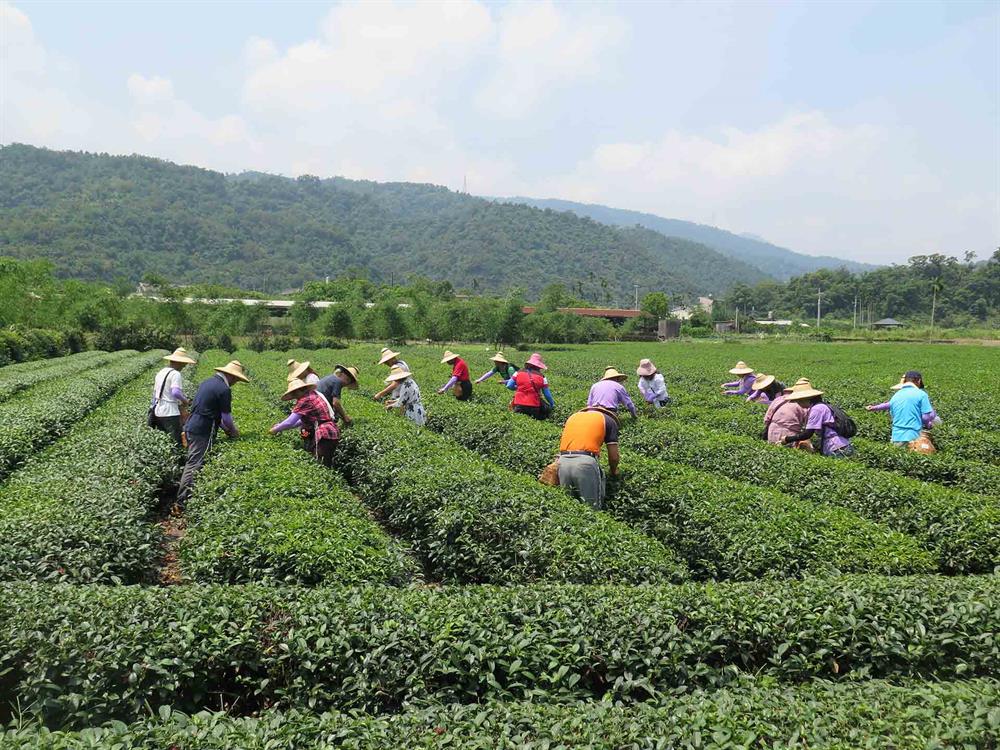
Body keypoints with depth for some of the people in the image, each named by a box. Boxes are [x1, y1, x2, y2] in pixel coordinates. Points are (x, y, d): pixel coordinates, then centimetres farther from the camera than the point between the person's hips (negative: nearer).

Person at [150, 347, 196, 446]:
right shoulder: (176, 374, -13)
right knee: (176, 442, -7)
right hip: (170, 413, -9)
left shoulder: (161, 372, 14)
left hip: (158, 411, 9)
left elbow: (155, 392, 20)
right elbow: (176, 392, -25)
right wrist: (186, 401, -9)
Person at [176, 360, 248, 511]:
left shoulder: (207, 381, 14)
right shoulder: (224, 389, -14)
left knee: (192, 463, 18)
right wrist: (234, 432, 10)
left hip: (190, 427, 9)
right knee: (194, 466, -6)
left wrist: (225, 428, 24)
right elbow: (227, 418, -9)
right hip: (202, 432, -9)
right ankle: (183, 502, -4)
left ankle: (183, 498, 24)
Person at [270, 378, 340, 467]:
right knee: (327, 465, 14)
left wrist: (275, 430, 7)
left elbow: (289, 422, -10)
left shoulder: (304, 400, -11)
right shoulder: (313, 395, 17)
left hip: (324, 435, -10)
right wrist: (282, 427, 23)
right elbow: (305, 420, 24)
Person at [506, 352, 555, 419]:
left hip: (519, 406, 1)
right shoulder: (542, 377, 3)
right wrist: (552, 405, 25)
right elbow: (547, 394, 8)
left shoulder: (518, 373, 5)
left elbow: (509, 386, 7)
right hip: (534, 406, -1)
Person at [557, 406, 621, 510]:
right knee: (593, 509, 4)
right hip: (586, 461, -4)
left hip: (563, 461, 4)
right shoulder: (609, 420, 16)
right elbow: (614, 457, 13)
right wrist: (613, 472, 33)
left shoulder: (573, 416, 28)